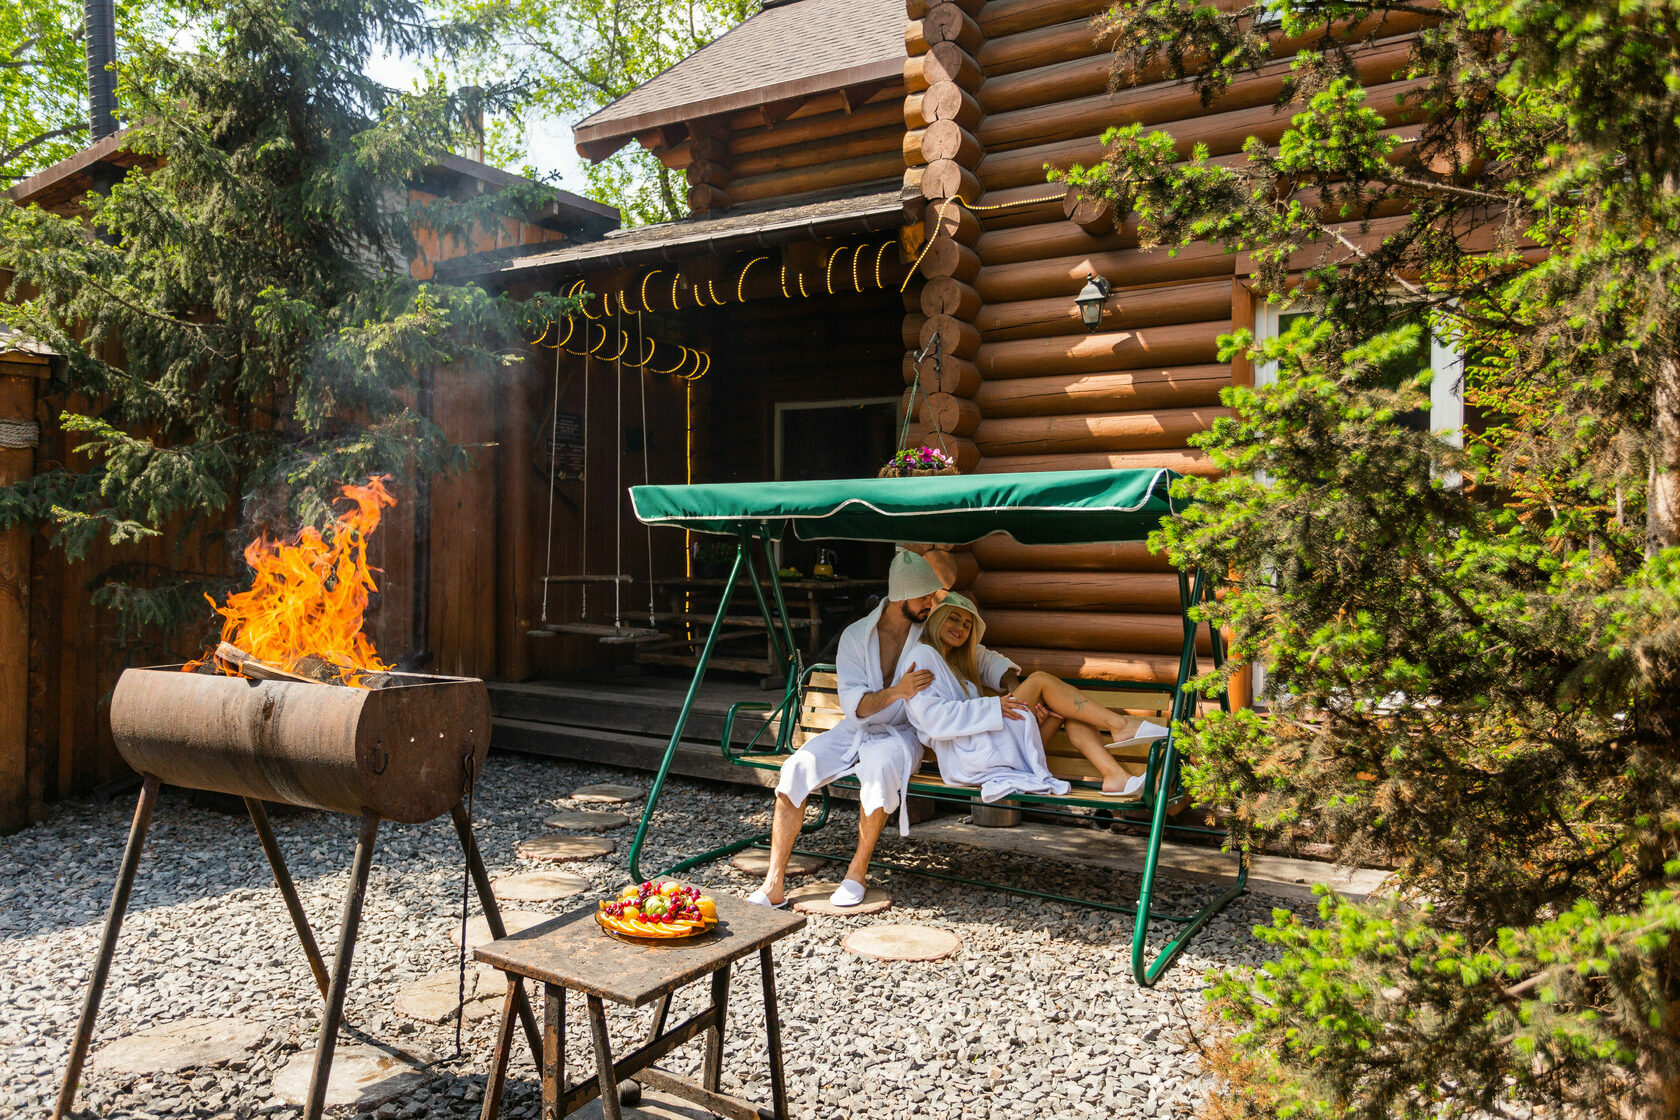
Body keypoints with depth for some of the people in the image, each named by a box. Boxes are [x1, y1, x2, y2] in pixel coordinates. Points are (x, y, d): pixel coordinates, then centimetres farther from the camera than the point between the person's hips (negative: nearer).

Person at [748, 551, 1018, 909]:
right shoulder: (856, 635, -3)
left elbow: (986, 661, 8)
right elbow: (853, 704, -12)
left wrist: (1014, 689, -11)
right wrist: (897, 691, -29)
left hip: (901, 733, -1)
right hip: (853, 731, 1)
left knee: (880, 764, -37)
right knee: (795, 769, -23)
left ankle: (857, 872, -21)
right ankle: (774, 885, -17)